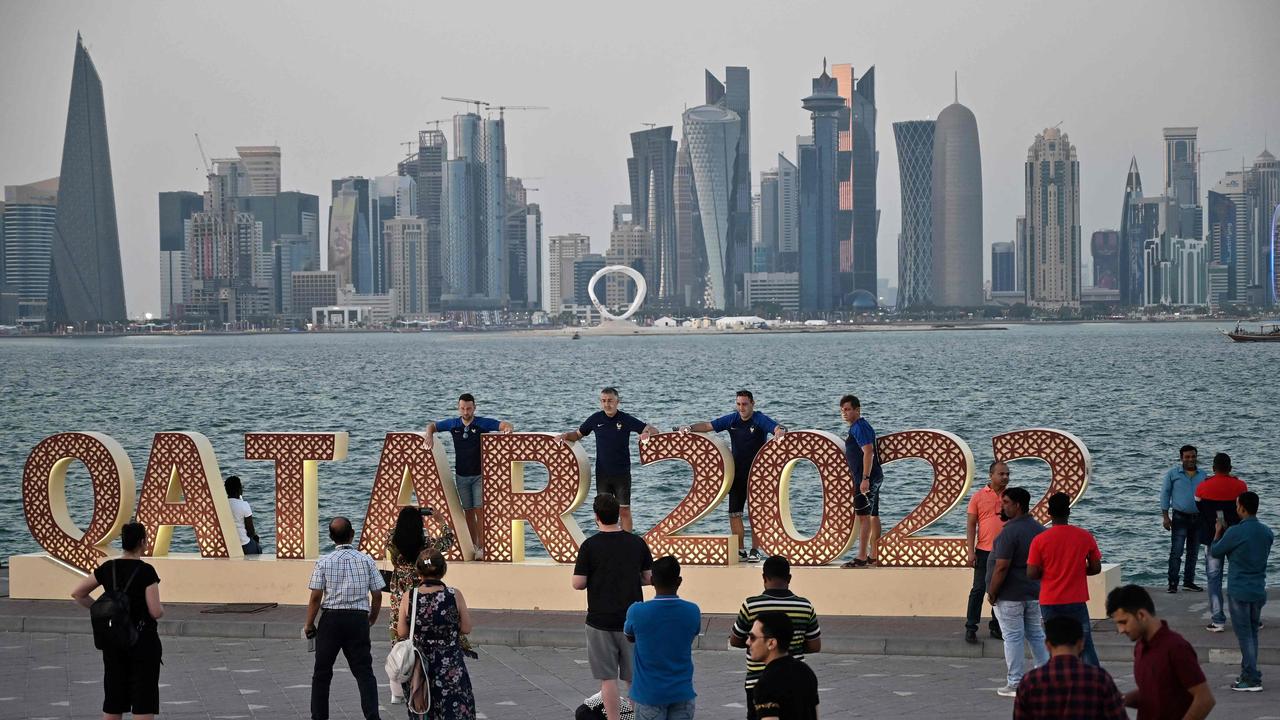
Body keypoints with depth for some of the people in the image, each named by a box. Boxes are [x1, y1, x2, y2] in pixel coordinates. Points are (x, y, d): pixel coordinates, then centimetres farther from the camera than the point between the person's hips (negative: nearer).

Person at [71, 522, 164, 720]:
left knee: (113, 701, 12)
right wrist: (162, 610, 4)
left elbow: (77, 594, 9)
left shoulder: (108, 568, 2)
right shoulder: (146, 571, -14)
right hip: (143, 640, -5)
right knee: (143, 703, -1)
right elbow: (156, 612, -17)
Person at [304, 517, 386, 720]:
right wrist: (373, 617, 18)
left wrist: (309, 624, 5)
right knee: (364, 672, 2)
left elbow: (316, 597, -6)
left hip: (331, 619, -1)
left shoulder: (324, 562, -4)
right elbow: (377, 594, 2)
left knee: (322, 672, 12)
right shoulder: (367, 560, 0)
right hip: (359, 619, 1)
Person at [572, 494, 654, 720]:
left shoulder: (590, 546, -10)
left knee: (608, 678, 3)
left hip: (601, 621, -3)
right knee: (635, 677, 12)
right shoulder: (637, 542, -1)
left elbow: (578, 584, -10)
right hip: (632, 620, 3)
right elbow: (649, 578, 6)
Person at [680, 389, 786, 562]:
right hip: (737, 473, 5)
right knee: (734, 513, 4)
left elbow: (777, 428, -26)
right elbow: (708, 426, 7)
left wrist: (780, 432, -49)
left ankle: (755, 550, 3)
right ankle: (740, 551, 12)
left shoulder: (760, 420, -10)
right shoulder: (732, 420, 4)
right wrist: (690, 428, -8)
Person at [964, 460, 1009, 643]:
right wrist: (971, 551, -7)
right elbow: (970, 525, -1)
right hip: (984, 551, -3)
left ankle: (996, 627, 18)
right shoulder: (978, 497, -1)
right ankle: (970, 628, 4)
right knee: (979, 589, -2)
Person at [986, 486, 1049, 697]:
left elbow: (1002, 567, -21)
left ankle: (1016, 684, 3)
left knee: (1013, 638, -1)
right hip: (1034, 592, 8)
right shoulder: (1039, 529, 7)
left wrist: (992, 593, -12)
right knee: (1036, 635, 16)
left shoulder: (1010, 531, -19)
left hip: (1010, 595, -8)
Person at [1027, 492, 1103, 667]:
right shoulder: (1085, 536, -5)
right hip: (1077, 601, 1)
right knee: (1085, 645, 8)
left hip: (1050, 602, -1)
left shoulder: (1040, 540, -10)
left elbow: (1032, 574, -10)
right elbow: (1095, 568, 1)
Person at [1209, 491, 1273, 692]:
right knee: (1252, 633, 16)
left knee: (1244, 635, -2)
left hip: (1239, 591, -6)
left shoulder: (1235, 533, -17)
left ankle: (1252, 680, -5)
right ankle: (1248, 674, 20)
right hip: (1259, 591, 6)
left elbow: (1215, 552, -4)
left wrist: (1218, 533, 15)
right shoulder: (1267, 533, 3)